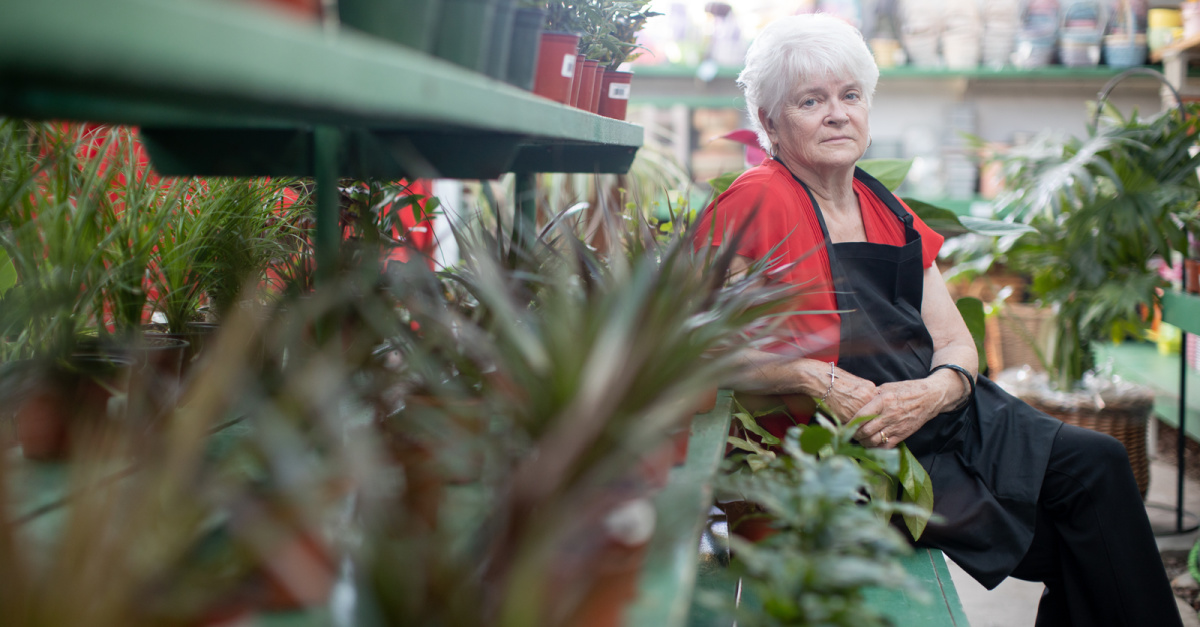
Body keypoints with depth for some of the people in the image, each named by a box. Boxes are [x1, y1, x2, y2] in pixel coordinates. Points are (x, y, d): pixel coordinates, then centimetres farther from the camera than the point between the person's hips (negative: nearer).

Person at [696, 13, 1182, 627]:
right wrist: (821, 380, -23)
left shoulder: (888, 212, 15)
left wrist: (936, 390, -11)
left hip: (936, 413, 7)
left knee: (1098, 464, -13)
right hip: (844, 451, -7)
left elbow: (955, 342, 12)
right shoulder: (756, 204, -8)